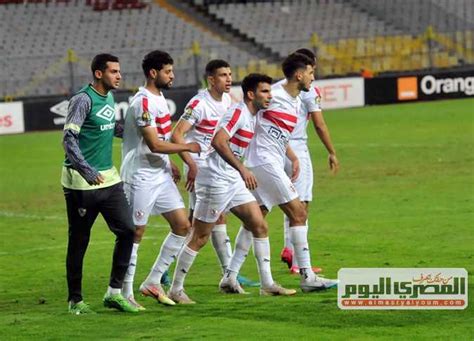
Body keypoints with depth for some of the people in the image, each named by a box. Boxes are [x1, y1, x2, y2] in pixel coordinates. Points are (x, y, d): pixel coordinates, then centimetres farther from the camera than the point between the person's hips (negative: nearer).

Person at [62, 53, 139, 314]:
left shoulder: (109, 99, 12)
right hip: (81, 183, -7)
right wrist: (86, 170, -28)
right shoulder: (83, 100, -13)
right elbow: (69, 138, -18)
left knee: (127, 230, -2)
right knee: (79, 241, 2)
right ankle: (75, 300, 13)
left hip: (109, 178, 7)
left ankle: (114, 293, 6)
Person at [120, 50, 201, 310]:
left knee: (182, 226, 5)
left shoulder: (159, 98, 13)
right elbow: (155, 144, -23)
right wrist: (188, 147, -13)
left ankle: (152, 283, 12)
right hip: (141, 178, -9)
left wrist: (169, 164, 17)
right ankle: (126, 293, 5)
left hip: (161, 175, 9)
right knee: (135, 233, -3)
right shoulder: (142, 103, -18)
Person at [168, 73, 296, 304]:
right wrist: (242, 169, -33)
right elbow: (218, 142, -30)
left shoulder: (251, 116, 13)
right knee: (199, 238, -3)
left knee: (260, 226, 5)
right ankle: (176, 290, 5)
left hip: (233, 181, 10)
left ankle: (267, 284, 9)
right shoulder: (238, 112, -16)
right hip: (215, 180, -10)